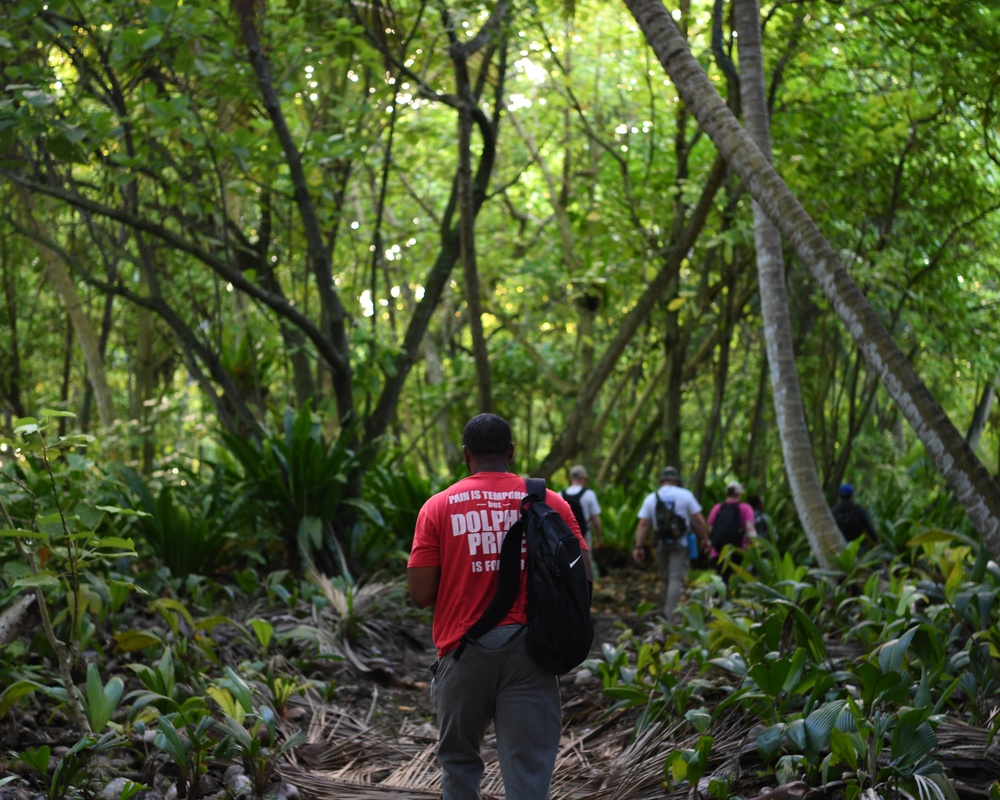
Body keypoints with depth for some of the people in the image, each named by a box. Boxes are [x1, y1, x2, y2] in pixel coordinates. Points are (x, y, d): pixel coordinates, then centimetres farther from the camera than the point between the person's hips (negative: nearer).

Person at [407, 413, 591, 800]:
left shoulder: (438, 507, 0)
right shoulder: (550, 503, 2)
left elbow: (420, 594, -5)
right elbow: (582, 579, -1)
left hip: (464, 650, 0)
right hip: (528, 650, 0)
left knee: (459, 761, 18)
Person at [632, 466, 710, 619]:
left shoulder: (651, 498, 3)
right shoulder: (685, 495, -4)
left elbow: (643, 524, -3)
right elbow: (698, 520, -6)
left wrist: (639, 547, -3)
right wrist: (704, 539, 4)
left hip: (661, 544, 3)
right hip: (681, 543, -3)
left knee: (666, 579, 16)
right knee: (676, 579, -9)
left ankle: (667, 613, 21)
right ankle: (671, 614, -23)